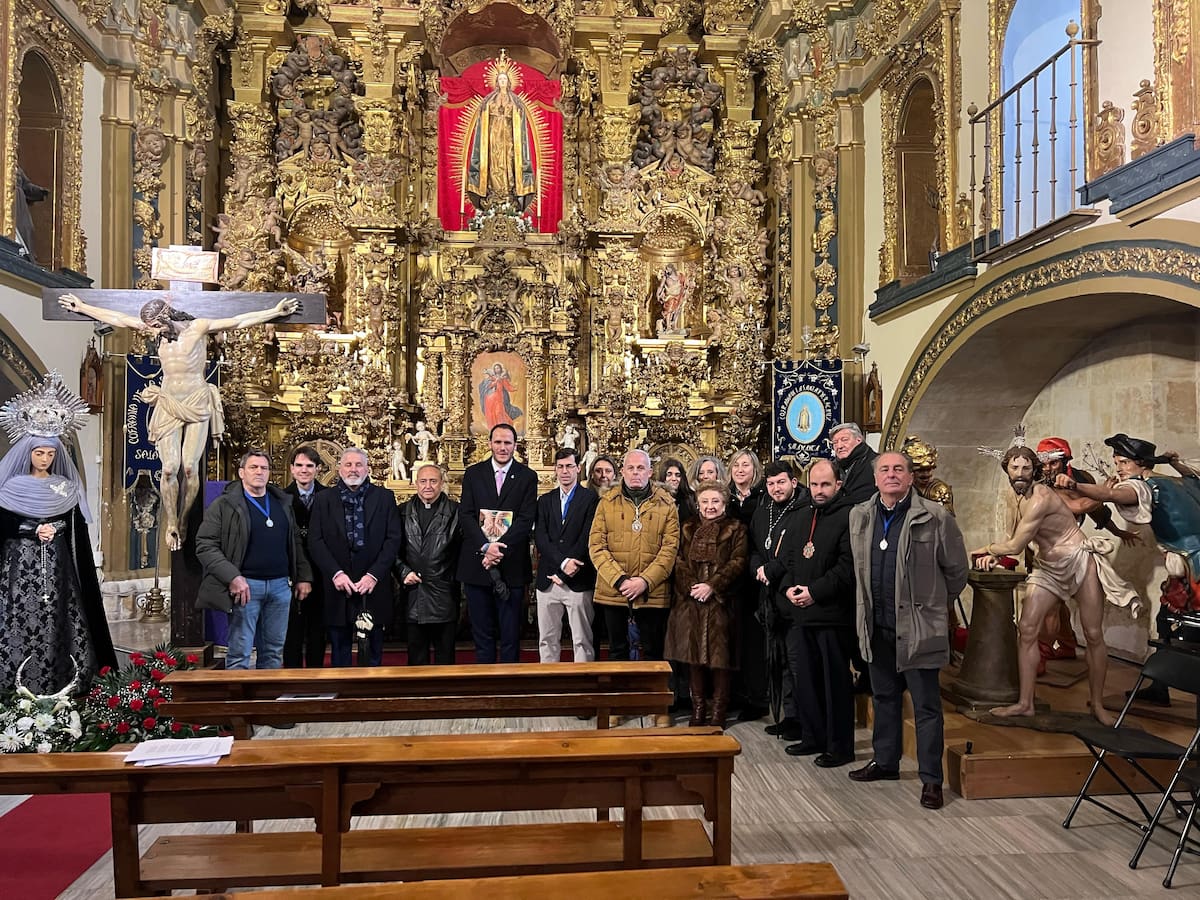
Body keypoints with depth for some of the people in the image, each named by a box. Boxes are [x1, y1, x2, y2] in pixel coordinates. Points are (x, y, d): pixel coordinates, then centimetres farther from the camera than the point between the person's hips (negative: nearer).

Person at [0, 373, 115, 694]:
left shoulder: (66, 487, 8)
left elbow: (78, 528, 8)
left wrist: (56, 528, -9)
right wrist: (33, 530, -12)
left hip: (57, 566, 2)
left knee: (57, 621, 0)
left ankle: (59, 688, 6)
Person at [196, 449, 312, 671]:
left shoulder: (284, 503, 14)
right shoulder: (224, 504, -1)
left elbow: (296, 543, 17)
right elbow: (205, 545, -7)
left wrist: (303, 577, 9)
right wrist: (232, 577, -16)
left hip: (280, 585, 4)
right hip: (245, 585, -4)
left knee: (274, 652, 11)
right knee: (240, 654, 0)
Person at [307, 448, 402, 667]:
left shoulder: (385, 497, 5)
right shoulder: (324, 499, 6)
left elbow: (393, 539, -1)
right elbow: (315, 541, 0)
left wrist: (373, 575, -10)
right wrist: (336, 573, -11)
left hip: (373, 586, 0)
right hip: (337, 589, 0)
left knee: (372, 655, 7)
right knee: (339, 654, 9)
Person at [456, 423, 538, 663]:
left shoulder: (527, 477, 2)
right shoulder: (473, 474, 7)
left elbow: (526, 519, -6)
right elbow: (465, 515, -1)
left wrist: (499, 549, -17)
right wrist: (485, 547, -15)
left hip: (512, 566, -1)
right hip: (476, 564, 2)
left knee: (510, 634, 4)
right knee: (482, 633, 9)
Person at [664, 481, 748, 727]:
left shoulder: (735, 529, 4)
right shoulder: (688, 528, 14)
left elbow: (738, 562, -5)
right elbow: (679, 560, 7)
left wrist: (712, 585, -14)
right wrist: (690, 586, -10)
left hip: (720, 601, -3)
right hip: (690, 601, 3)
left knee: (719, 655, -1)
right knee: (693, 653, 4)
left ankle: (718, 711, 10)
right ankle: (698, 708, 15)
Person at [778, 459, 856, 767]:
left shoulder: (848, 516, -10)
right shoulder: (803, 515, 15)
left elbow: (848, 566, -16)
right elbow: (789, 557, 18)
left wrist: (815, 591, -17)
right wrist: (789, 587, 2)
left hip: (833, 614, -7)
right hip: (801, 613, 7)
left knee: (836, 681, 2)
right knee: (804, 678, 14)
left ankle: (840, 746, 14)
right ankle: (814, 737, 28)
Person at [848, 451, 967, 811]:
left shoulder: (935, 517, -11)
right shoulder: (859, 516, 5)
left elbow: (956, 571, -1)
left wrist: (932, 602, 8)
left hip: (917, 626, -5)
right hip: (877, 625, 5)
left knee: (926, 705, 4)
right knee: (884, 697, 19)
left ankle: (931, 778, 15)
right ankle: (885, 761, 34)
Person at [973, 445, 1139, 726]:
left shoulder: (1040, 498, -23)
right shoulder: (1022, 497, 5)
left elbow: (1016, 546, -22)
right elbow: (1016, 540, 16)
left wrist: (986, 549, -5)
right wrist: (995, 555, -1)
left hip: (1081, 561, -8)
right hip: (1048, 569, 8)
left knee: (1093, 635, -2)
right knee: (1027, 629, -3)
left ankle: (1098, 706, 13)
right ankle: (1025, 703, 2)